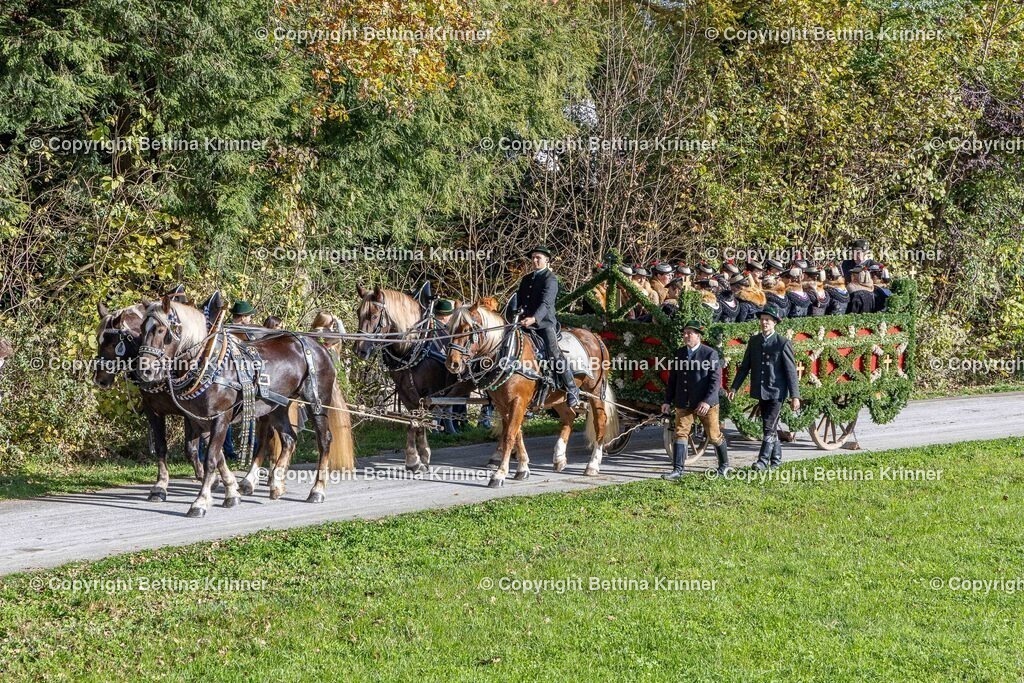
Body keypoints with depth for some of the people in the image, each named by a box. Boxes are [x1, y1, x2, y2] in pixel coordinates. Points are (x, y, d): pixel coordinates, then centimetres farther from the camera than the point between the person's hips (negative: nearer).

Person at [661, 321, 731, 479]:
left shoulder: (710, 354, -8)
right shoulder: (680, 353, 8)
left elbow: (716, 380, -12)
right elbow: (672, 378, 12)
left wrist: (707, 401, -20)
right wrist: (668, 401, 7)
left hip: (705, 404, -4)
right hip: (683, 403, 4)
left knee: (714, 436, 6)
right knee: (680, 434, -4)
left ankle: (724, 465, 26)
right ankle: (678, 469, -3)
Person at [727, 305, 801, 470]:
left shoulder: (783, 343, -8)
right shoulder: (754, 341, 7)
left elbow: (791, 371, -8)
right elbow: (745, 366, 11)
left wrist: (795, 396, -12)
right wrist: (734, 387, 4)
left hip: (776, 392, -5)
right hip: (760, 391, 5)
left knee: (769, 427, -10)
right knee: (771, 427, 14)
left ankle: (763, 460, -10)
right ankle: (776, 459, 24)